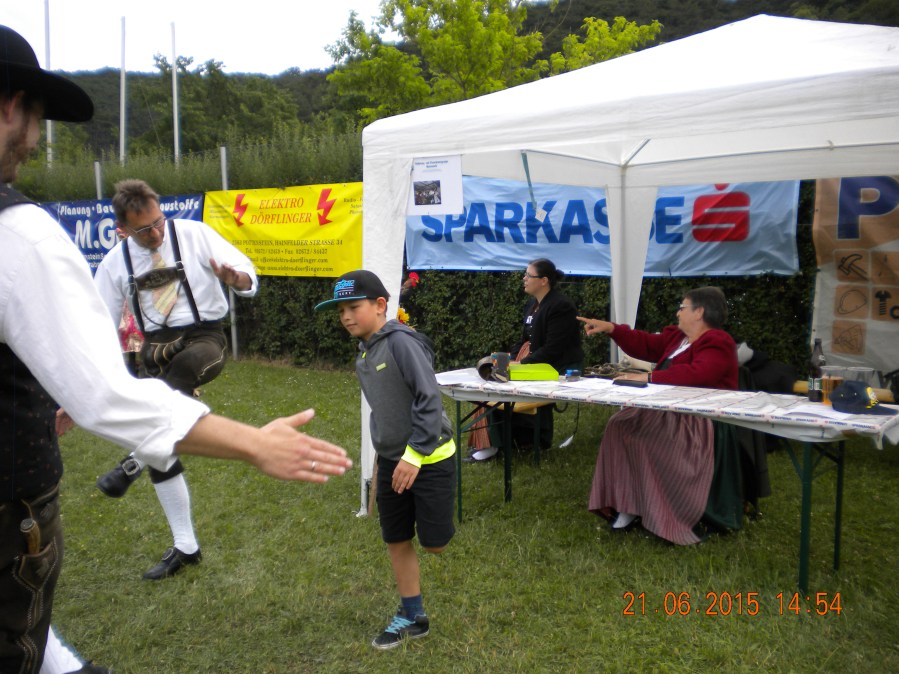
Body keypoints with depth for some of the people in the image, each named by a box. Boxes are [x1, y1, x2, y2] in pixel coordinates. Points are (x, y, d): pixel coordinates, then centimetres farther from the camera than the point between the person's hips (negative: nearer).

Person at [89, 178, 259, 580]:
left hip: (203, 339, -4)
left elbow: (249, 276, -4)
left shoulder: (194, 234, -5)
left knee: (181, 368, -41)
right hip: (155, 350, 4)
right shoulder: (115, 262, 2)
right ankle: (185, 547, 18)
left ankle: (132, 464, -25)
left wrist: (236, 279, -29)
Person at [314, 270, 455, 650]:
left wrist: (415, 455, -21)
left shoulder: (402, 342, -19)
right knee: (396, 541, 13)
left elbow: (429, 399, -21)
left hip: (429, 458, -8)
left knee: (435, 543, -1)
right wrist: (383, 459, 17)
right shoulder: (364, 354, 7)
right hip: (391, 461, 8)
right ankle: (412, 617, 28)